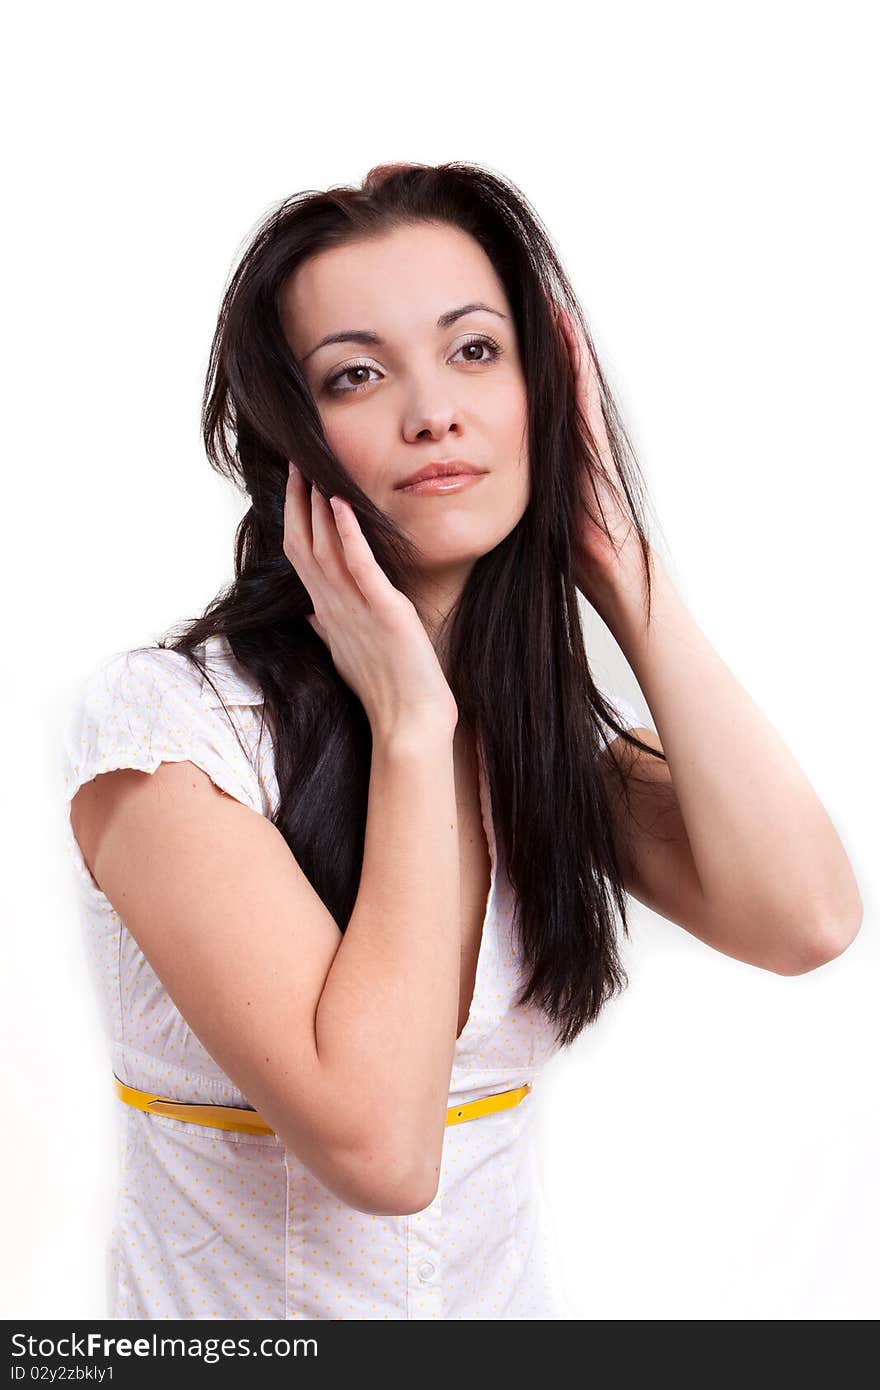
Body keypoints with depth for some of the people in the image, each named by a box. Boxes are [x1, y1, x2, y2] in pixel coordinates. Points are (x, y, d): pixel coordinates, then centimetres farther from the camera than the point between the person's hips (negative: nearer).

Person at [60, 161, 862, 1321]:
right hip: (236, 1304, -4)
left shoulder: (554, 722, -5)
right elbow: (376, 1144, -29)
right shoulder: (159, 722, -22)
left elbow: (804, 921, -20)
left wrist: (625, 576, -18)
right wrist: (409, 721, -26)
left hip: (513, 1287, 5)